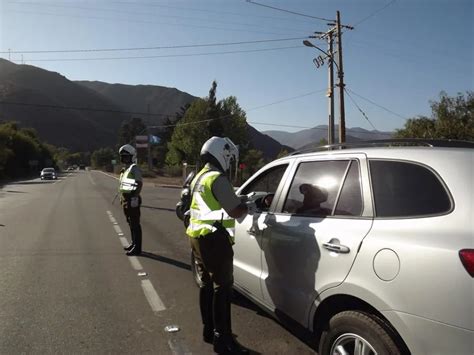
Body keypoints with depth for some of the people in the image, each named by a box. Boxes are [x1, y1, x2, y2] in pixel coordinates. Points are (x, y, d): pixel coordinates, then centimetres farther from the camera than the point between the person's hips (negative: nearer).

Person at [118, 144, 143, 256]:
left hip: (132, 199, -10)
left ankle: (137, 248, 0)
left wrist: (135, 197, -25)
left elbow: (140, 184, -21)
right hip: (125, 199, 10)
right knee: (130, 223, 18)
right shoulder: (125, 169, 16)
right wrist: (122, 197, 20)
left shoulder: (134, 168, -13)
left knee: (135, 224, -5)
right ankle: (134, 243, 31)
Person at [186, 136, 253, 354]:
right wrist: (248, 207, 2)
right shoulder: (218, 179, -16)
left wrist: (238, 203, 17)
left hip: (198, 237, 10)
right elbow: (235, 211, -18)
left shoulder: (199, 178, 15)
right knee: (222, 288, -3)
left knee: (207, 285, 17)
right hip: (214, 239, -10)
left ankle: (209, 331, 28)